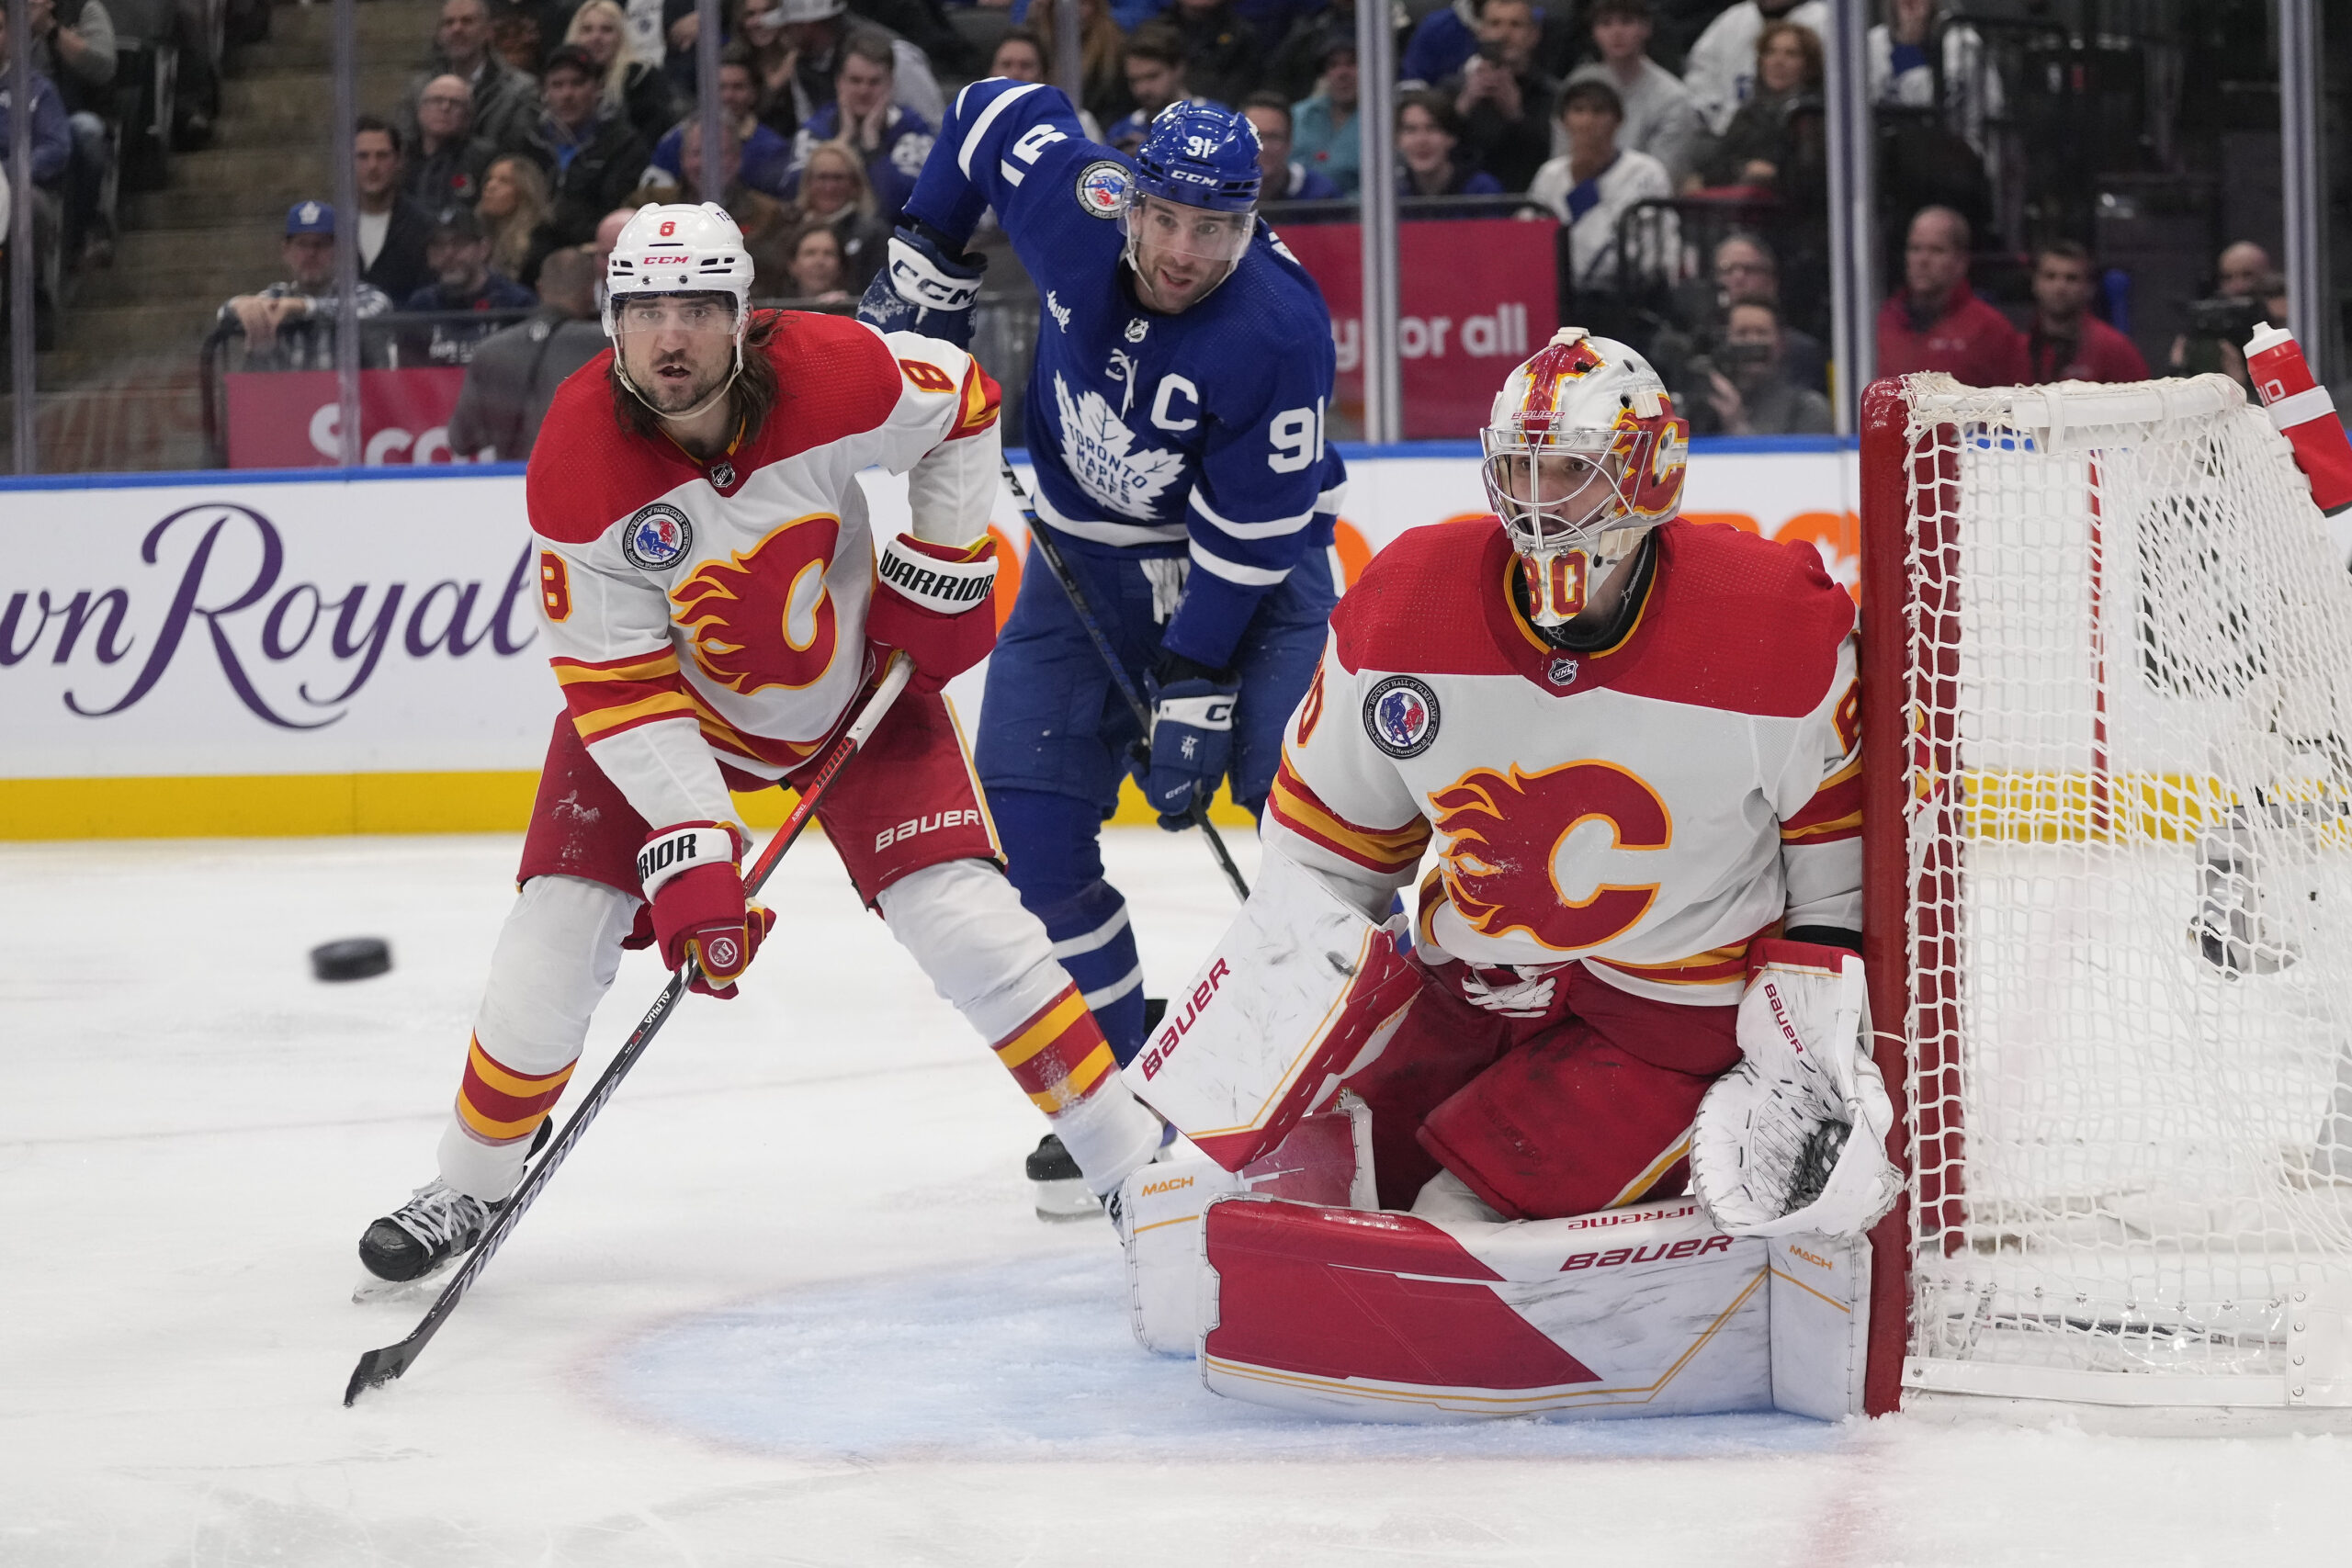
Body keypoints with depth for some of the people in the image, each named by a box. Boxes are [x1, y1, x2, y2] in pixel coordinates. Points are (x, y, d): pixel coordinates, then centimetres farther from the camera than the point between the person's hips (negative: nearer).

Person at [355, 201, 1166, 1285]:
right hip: (665, 697, 0)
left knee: (962, 918, -11)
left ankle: (1132, 1157, 0)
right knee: (558, 932, -8)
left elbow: (963, 404, -6)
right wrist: (688, 846, -32)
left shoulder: (829, 376, -29)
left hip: (856, 683, 0)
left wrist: (945, 569, -7)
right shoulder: (575, 470, -28)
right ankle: (471, 1187, 15)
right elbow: (617, 684, -25)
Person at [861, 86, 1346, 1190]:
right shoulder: (1074, 200, -20)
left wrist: (1194, 693, -25)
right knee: (1027, 816, -5)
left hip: (1252, 558, -4)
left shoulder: (1278, 331, -30)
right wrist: (923, 266, 4)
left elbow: (1245, 538, -26)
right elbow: (995, 109, 2)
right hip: (1091, 553, 4)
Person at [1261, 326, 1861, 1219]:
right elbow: (1324, 839, 5)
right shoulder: (1406, 608, -9)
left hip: (1675, 1027, -4)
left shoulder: (1776, 632, -18)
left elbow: (1843, 851, -3)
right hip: (1465, 1000, 4)